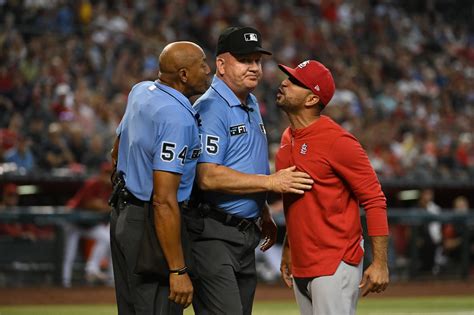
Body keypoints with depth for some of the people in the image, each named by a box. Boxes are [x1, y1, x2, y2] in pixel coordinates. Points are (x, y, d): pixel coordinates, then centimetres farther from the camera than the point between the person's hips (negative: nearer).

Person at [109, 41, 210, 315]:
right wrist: (178, 271, -27)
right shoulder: (177, 118, -24)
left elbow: (117, 154, 21)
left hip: (123, 216, 10)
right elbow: (164, 200, -27)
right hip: (149, 226, -10)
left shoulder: (140, 91, 5)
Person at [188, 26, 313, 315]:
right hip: (212, 235, -10)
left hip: (246, 234, 10)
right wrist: (271, 181, -19)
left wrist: (264, 216, 25)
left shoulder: (252, 105, 16)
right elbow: (208, 177, -23)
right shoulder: (211, 108, -15)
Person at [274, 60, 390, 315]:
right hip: (301, 266, 8)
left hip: (335, 265, -8)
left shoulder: (336, 141, -15)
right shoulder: (287, 138, 10)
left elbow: (374, 200, -15)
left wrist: (379, 264, -18)